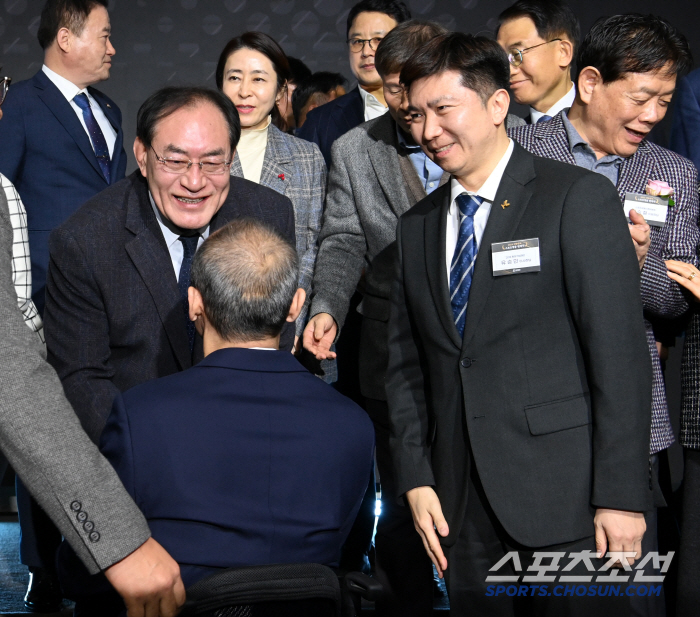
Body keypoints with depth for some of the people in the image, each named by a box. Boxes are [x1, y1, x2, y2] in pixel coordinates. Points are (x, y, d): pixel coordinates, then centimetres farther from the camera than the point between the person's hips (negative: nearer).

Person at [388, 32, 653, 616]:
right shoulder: (418, 225, 13)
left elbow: (621, 354, -10)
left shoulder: (579, 198, -5)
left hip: (565, 500, -5)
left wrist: (622, 496, -14)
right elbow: (407, 364, 14)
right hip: (461, 506, 5)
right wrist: (416, 479, 4)